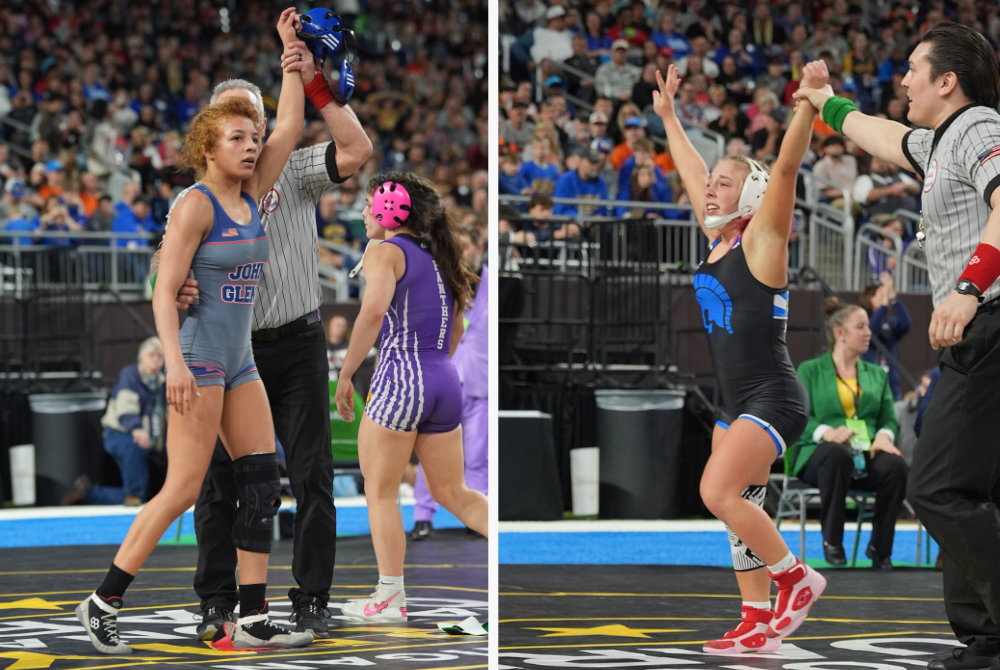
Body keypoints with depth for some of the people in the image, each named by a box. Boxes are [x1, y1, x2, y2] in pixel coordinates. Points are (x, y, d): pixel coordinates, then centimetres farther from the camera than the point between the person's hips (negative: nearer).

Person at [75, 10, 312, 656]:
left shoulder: (251, 197, 10)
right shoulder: (196, 206, -11)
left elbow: (291, 128, 10)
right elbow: (164, 291, -16)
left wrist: (292, 52, 7)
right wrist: (174, 361, -26)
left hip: (239, 364, 8)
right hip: (198, 360, -8)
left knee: (263, 483, 2)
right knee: (183, 490, -9)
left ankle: (254, 620, 4)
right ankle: (104, 602, 0)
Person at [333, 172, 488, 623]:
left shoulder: (385, 252, -5)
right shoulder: (437, 256, 18)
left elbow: (373, 313, -22)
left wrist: (345, 375, -15)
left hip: (399, 380, -7)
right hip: (445, 384, 7)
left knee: (380, 492, 5)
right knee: (452, 493, 14)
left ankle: (390, 598, 6)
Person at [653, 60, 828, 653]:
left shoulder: (761, 238, -9)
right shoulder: (717, 235, 11)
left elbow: (786, 169, -23)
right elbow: (692, 171, 25)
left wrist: (808, 104, -34)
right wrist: (668, 115, 32)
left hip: (774, 399, -9)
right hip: (738, 403, 9)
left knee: (719, 492, -20)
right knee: (737, 505, 7)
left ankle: (798, 577, -4)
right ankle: (759, 625, 11)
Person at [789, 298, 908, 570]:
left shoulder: (876, 374, 23)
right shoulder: (809, 371, 11)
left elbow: (889, 419, 14)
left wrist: (885, 435, -10)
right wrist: (826, 432, -21)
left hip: (866, 455, 3)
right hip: (818, 454, -3)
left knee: (895, 465, -32)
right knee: (836, 454, -41)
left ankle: (879, 547, -16)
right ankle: (832, 541, -27)